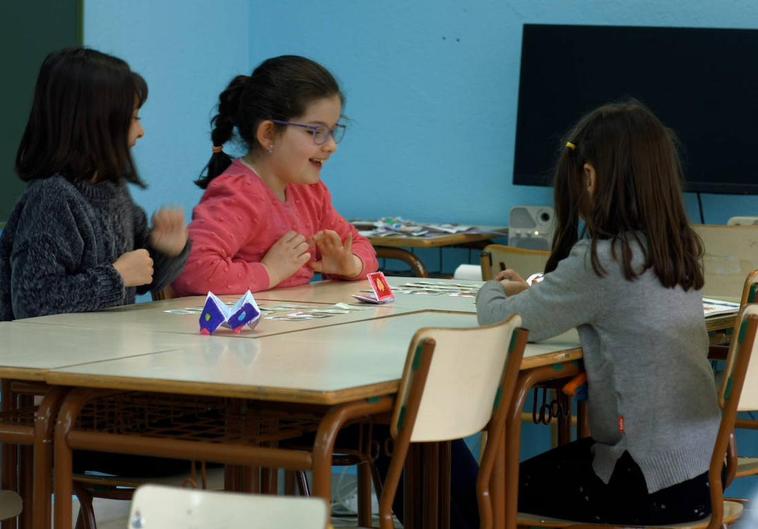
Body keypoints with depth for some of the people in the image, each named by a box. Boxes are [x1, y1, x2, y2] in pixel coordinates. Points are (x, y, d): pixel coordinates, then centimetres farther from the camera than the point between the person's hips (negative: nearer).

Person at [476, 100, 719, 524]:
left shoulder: (603, 261, -20)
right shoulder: (678, 251, 4)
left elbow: (500, 322, -14)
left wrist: (492, 291, 7)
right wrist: (532, 293, 17)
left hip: (657, 483, -8)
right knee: (543, 469, 31)